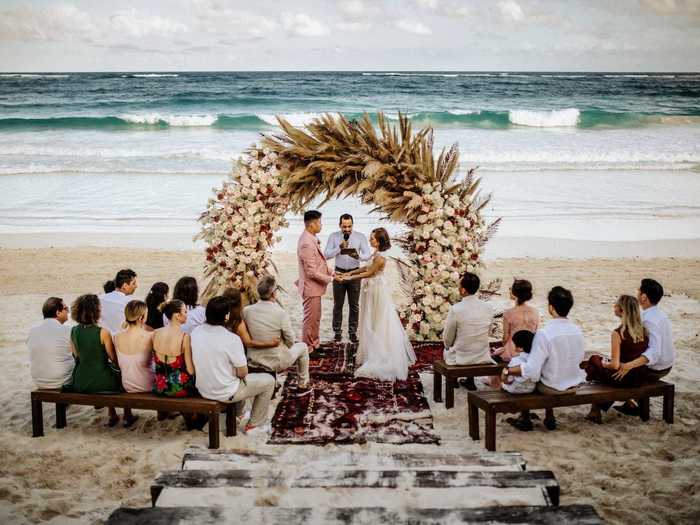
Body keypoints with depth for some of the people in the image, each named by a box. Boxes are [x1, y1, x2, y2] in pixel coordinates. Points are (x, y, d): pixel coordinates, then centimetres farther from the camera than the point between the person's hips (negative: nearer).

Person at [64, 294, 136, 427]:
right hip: (100, 383, -5)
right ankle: (127, 416, 33)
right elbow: (113, 358, -9)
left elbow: (76, 356, 10)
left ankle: (112, 416, 38)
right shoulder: (103, 332, -17)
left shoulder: (73, 331, -2)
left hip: (79, 384, 5)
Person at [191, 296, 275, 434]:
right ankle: (254, 425, 22)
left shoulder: (195, 332, -8)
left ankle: (238, 414, 50)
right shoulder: (232, 339, -27)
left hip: (201, 389, 7)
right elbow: (243, 373, -19)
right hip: (224, 394, -7)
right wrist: (241, 372, 5)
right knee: (268, 381, 13)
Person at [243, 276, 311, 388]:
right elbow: (290, 341, -13)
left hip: (253, 361, 4)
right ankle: (303, 382, 39)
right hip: (275, 363, -4)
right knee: (303, 346, 24)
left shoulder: (246, 310, -14)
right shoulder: (281, 313, -25)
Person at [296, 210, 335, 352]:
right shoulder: (307, 244, -27)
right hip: (311, 287, -10)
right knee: (310, 319, 4)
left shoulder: (310, 239, 5)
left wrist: (330, 272, 6)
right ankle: (307, 348, 17)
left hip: (315, 287, 10)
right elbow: (312, 272, -25)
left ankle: (314, 343, 36)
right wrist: (330, 279, -15)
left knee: (316, 317, 22)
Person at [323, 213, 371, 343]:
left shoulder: (360, 237, -5)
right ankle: (337, 331, 19)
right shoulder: (333, 236, -3)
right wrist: (339, 248, -24)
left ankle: (353, 332, 19)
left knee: (354, 305, 7)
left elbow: (367, 255, -10)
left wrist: (358, 256, -32)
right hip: (339, 272, 0)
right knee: (338, 304, 7)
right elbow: (326, 255, -9)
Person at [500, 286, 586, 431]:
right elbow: (580, 359, 6)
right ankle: (549, 418, 38)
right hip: (574, 386, 5)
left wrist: (507, 371, -15)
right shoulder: (577, 331, -9)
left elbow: (531, 370, -29)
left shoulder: (544, 333, -27)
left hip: (553, 388, -5)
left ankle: (525, 420, 31)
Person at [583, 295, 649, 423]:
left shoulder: (618, 333, -21)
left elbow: (615, 365, -22)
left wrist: (604, 363, -1)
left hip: (621, 379, -6)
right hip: (638, 378, 6)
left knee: (594, 359, 20)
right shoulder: (643, 330, -3)